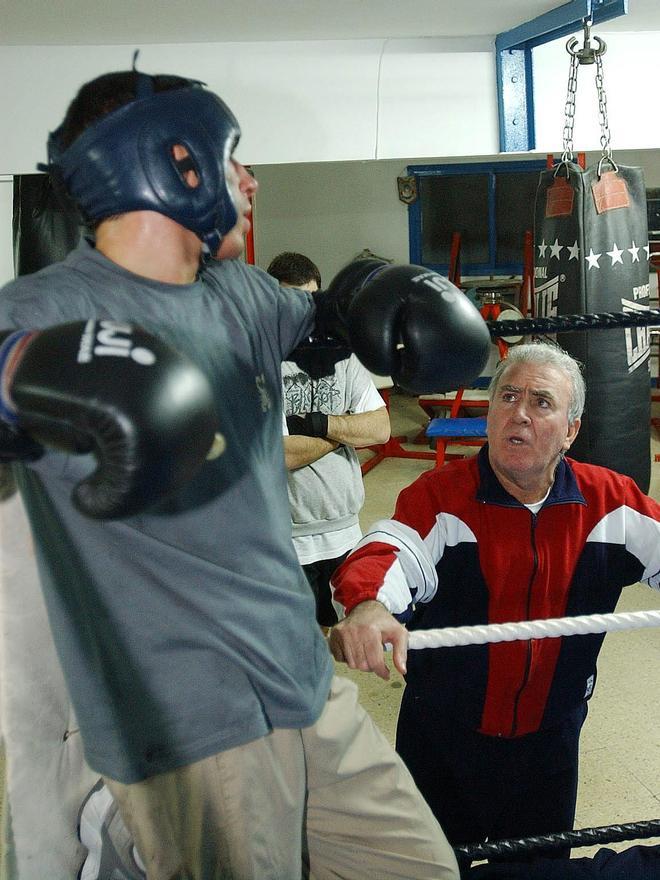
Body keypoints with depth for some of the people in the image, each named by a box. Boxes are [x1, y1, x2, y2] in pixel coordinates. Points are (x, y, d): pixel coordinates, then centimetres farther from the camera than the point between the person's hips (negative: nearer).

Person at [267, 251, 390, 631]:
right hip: (288, 540, -5)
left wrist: (316, 423, -19)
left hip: (345, 530, 5)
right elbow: (280, 456, -23)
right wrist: (347, 427, -11)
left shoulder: (339, 356, 3)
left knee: (325, 628, 23)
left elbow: (381, 428, -6)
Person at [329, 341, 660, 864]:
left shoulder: (610, 502, -5)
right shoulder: (439, 496, -17)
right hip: (443, 739, -2)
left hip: (550, 740, 3)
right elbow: (389, 554, -33)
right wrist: (367, 605, -57)